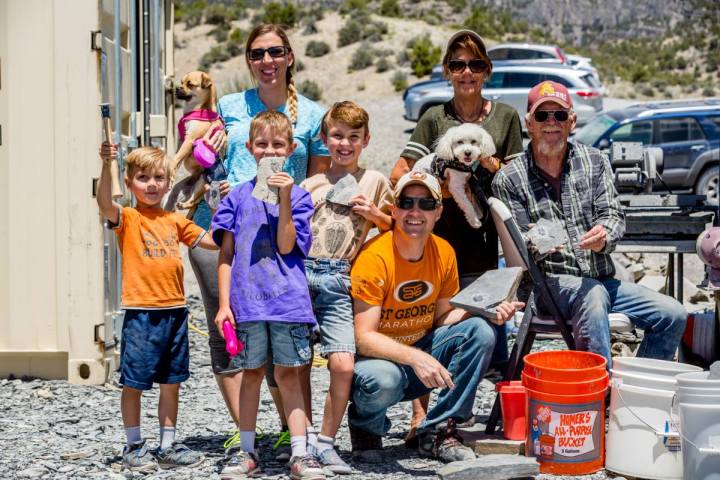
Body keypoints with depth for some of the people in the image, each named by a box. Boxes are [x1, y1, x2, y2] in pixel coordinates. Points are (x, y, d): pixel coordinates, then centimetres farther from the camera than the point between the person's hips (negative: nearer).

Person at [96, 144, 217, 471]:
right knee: (133, 383, 3)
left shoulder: (174, 221, 12)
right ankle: (134, 447, 17)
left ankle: (168, 446, 23)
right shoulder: (127, 219, -4)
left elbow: (212, 241, 17)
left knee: (171, 382, 12)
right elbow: (104, 204, -25)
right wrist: (106, 166, -38)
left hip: (175, 311, 5)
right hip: (141, 313, -5)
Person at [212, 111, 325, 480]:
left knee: (287, 374, 1)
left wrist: (285, 199, -15)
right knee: (252, 373, 9)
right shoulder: (238, 196, 8)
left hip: (287, 298, -1)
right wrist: (224, 303, 0)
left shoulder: (297, 196, 4)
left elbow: (286, 247, -8)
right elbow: (226, 254, 7)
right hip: (247, 300, 1)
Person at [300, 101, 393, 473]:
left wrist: (374, 214, 2)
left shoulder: (374, 181, 13)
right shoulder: (310, 184, 15)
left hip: (338, 281, -1)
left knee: (343, 365, -13)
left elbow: (395, 226, 21)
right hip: (300, 272, 1)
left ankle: (325, 443, 2)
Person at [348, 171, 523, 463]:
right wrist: (414, 357, -38)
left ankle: (437, 432, -7)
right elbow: (364, 338, -23)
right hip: (379, 357, -5)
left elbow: (441, 317, 6)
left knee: (480, 333, -16)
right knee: (382, 381, -39)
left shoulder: (444, 253, -3)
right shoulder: (374, 257, -20)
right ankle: (365, 426, 0)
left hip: (422, 353, 6)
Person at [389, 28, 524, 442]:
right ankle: (420, 414, 4)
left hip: (480, 242, 1)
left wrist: (490, 163, -7)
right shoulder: (435, 119, 7)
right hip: (434, 237, -1)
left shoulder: (506, 118, 10)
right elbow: (399, 175, 2)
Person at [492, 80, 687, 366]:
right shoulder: (509, 179, 0)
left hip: (602, 280, 5)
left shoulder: (595, 162, 10)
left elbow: (613, 215, 0)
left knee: (673, 315, -9)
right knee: (593, 295, -36)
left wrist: (603, 236, -24)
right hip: (548, 282, -5)